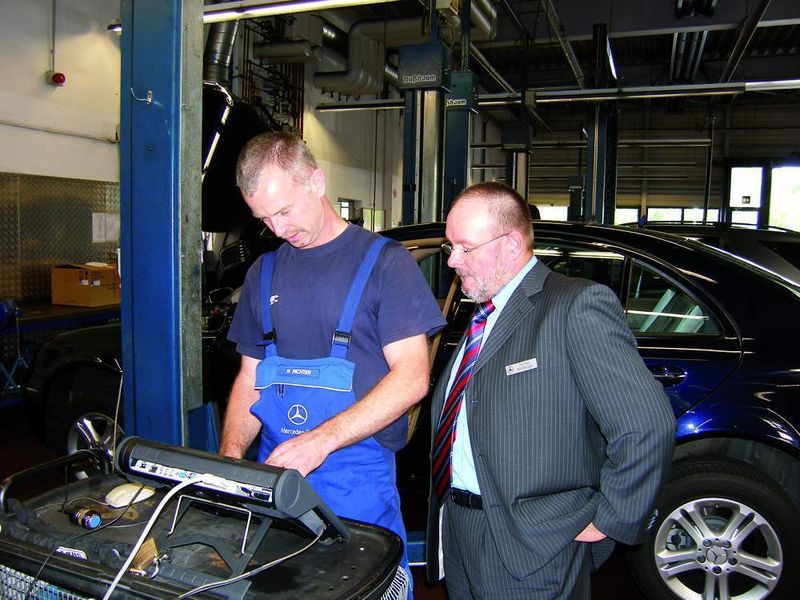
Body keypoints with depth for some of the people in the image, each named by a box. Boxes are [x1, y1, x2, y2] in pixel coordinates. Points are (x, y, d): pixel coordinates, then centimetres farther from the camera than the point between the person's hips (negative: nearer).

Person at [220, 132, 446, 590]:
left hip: (357, 475, -4)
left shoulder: (384, 261, -7)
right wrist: (231, 454, -4)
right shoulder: (264, 272, 10)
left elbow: (412, 377, -14)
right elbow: (250, 377, 13)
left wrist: (322, 439, -23)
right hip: (274, 470, 5)